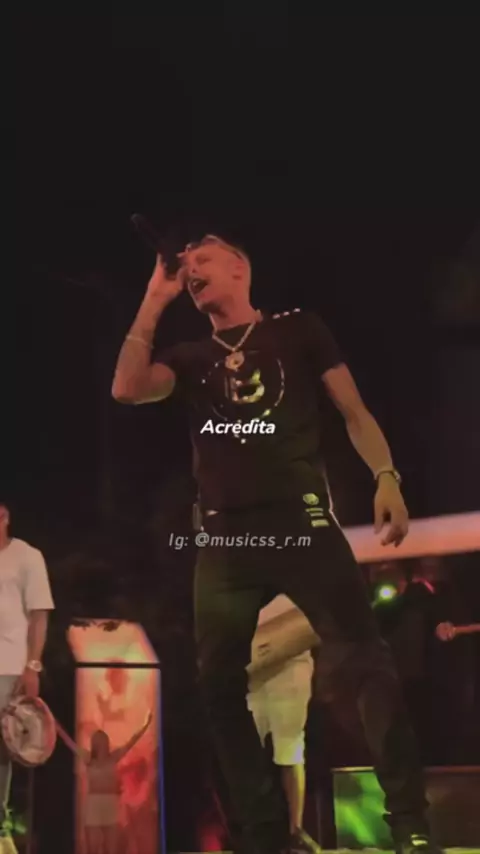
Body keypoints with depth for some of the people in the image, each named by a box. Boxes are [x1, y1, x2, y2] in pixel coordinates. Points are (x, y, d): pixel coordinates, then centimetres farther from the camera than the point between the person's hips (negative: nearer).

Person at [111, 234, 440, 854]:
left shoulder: (297, 329, 12)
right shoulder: (191, 358, 19)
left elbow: (353, 410, 8)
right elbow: (127, 388, 0)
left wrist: (386, 477, -8)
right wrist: (156, 297, 4)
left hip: (301, 523, -4)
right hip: (225, 538, 4)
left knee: (365, 662, -14)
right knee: (219, 685, 3)